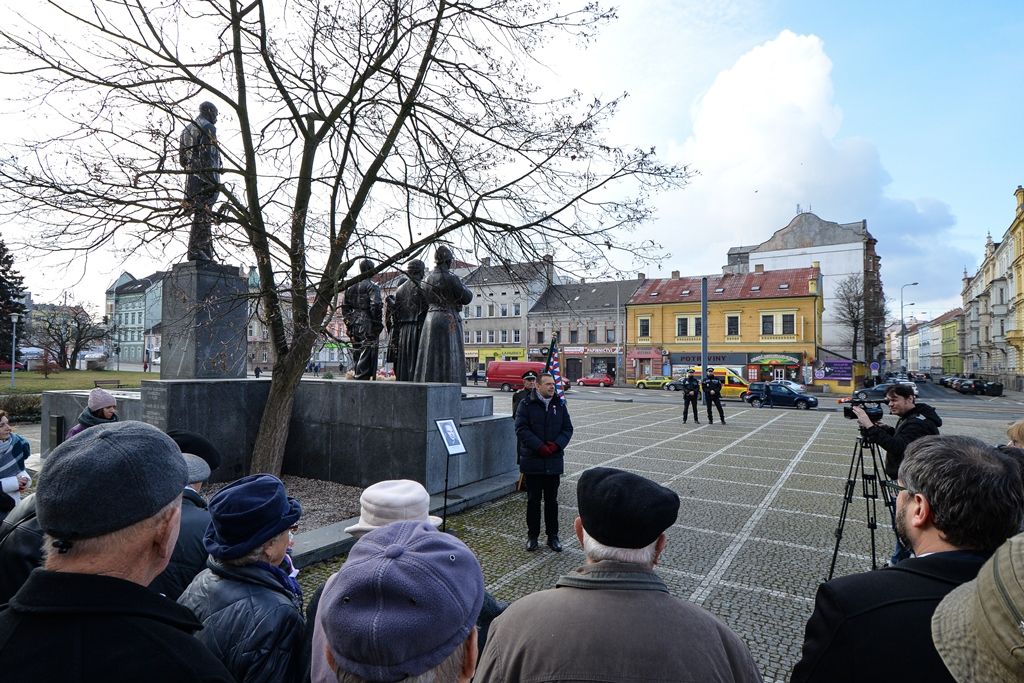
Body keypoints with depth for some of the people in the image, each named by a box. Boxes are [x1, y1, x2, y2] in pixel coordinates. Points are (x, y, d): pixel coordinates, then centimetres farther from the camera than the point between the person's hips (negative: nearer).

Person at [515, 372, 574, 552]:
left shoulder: (559, 405, 7)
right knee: (533, 500, 8)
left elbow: (567, 429, 5)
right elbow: (521, 429, -12)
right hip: (532, 461, -3)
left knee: (552, 500, 11)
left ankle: (553, 536, 23)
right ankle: (532, 535, 20)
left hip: (554, 461, 3)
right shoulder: (526, 405, -5)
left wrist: (556, 445, -12)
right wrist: (540, 447, -19)